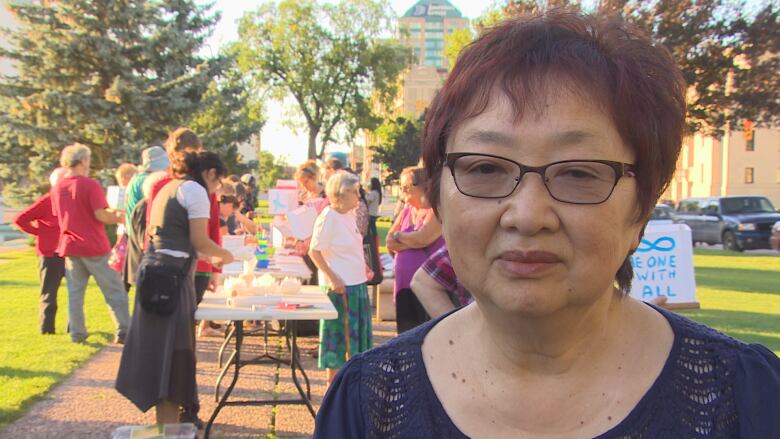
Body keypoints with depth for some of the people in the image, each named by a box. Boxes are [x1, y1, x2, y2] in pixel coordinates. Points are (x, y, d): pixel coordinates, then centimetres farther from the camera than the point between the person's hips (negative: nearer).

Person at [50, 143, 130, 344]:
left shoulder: (57, 188, 7)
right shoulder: (89, 184, -12)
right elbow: (100, 215, -19)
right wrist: (117, 218, 1)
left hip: (70, 246, 6)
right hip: (94, 247, -6)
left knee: (75, 293, 11)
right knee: (114, 291, 2)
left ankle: (77, 333, 12)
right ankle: (123, 332, 0)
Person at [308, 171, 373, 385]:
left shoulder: (349, 214, 9)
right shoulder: (328, 217, -16)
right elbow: (314, 251, -18)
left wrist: (363, 268, 13)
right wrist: (333, 279, -22)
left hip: (357, 284, 9)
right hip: (339, 286, -8)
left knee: (356, 332, 15)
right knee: (338, 335, 2)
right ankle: (333, 381, 14)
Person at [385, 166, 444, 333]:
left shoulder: (436, 211, -8)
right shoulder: (406, 211, 14)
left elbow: (422, 238, -22)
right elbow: (389, 242, 5)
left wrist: (400, 235, -3)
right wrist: (413, 242, -11)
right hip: (404, 283, 7)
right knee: (406, 336, 14)